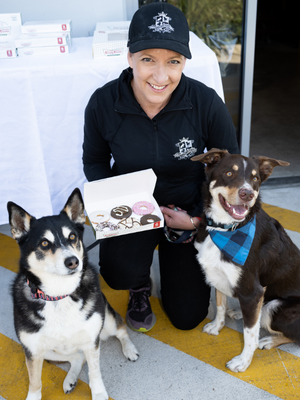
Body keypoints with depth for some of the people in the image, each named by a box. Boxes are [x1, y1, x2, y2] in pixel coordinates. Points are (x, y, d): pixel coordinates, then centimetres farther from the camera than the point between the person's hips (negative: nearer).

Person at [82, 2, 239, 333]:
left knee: (187, 317, 8)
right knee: (118, 272, -31)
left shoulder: (206, 103, -23)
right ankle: (140, 287, 10)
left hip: (188, 210, 1)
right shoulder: (103, 103, -21)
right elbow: (94, 160, -1)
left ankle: (171, 255, 39)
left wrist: (197, 219, -16)